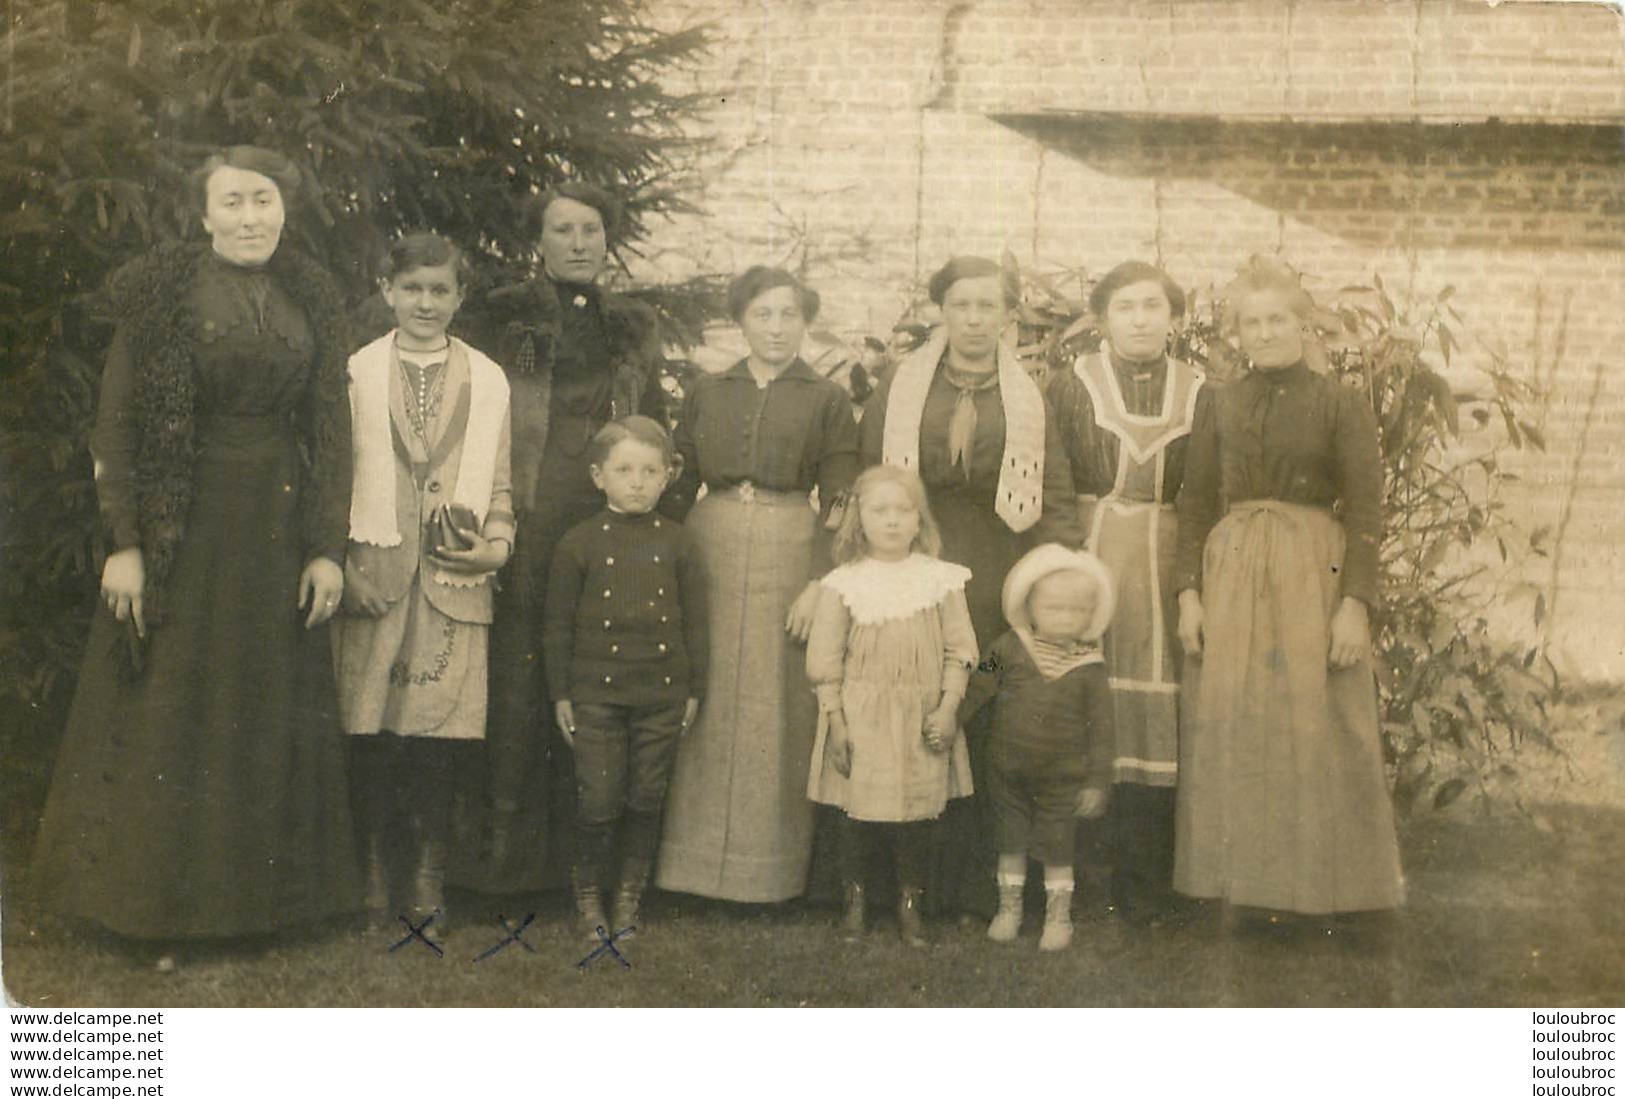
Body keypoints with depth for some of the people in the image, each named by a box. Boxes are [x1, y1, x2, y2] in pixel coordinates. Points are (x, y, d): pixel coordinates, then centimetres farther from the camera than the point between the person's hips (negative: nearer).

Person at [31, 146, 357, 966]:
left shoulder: (314, 299, 4)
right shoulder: (162, 290, -4)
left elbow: (331, 430, 3)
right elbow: (117, 422, -6)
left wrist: (328, 548, -3)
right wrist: (124, 543, -12)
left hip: (276, 530, 3)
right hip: (182, 526, -2)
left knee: (268, 720, 10)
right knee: (167, 717, 6)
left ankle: (258, 894, 25)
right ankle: (159, 907, 21)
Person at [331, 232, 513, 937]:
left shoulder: (488, 381, 13)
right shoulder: (355, 373, 9)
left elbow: (498, 483, 13)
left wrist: (497, 545, -3)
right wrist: (340, 561, -2)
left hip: (453, 582, 1)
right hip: (371, 579, 0)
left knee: (439, 738, 0)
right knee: (370, 737, 0)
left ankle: (427, 880, 13)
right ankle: (375, 879, 13)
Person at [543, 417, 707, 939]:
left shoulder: (677, 543, 4)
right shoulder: (579, 544, -1)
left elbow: (694, 623, 8)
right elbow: (558, 625, 3)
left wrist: (694, 690, 7)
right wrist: (561, 694, 1)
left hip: (663, 695, 2)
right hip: (596, 694, -2)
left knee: (647, 798, 8)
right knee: (598, 801, 0)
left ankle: (630, 893, 25)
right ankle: (588, 891, 21)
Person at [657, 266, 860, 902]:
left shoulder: (828, 401, 5)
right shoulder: (708, 393, 11)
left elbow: (840, 503, -1)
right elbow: (678, 486, 12)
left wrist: (820, 585, -11)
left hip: (791, 558, -2)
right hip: (709, 552, 2)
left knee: (779, 709, 1)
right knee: (704, 703, 3)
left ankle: (770, 862, 10)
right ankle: (696, 853, 14)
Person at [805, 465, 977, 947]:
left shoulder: (941, 579, 2)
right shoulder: (843, 583, -1)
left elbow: (960, 650, 3)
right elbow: (825, 660, 0)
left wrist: (948, 708, -6)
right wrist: (835, 720, -4)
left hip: (921, 721, 1)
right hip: (861, 718, -1)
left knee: (917, 813, 6)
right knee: (857, 811, 4)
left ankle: (910, 904, 22)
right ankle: (854, 901, 21)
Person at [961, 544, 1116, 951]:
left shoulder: (1090, 668, -11)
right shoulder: (1009, 648, -9)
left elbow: (1101, 729, -5)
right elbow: (977, 690, 0)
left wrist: (1097, 781, -5)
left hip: (1060, 777, -2)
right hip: (1007, 770, 2)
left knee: (1057, 848, 9)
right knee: (1011, 843, 16)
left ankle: (1059, 916, 28)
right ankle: (1009, 907, 35)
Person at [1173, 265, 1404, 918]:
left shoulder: (1341, 405, 1)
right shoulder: (1218, 404, 9)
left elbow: (1365, 512, -3)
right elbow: (1195, 504, 9)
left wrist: (1355, 603, -11)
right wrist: (1189, 591, 1)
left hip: (1314, 573, -2)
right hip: (1232, 574, 3)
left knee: (1318, 727, 1)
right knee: (1231, 728, 3)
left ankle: (1324, 879, 14)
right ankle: (1242, 873, 15)